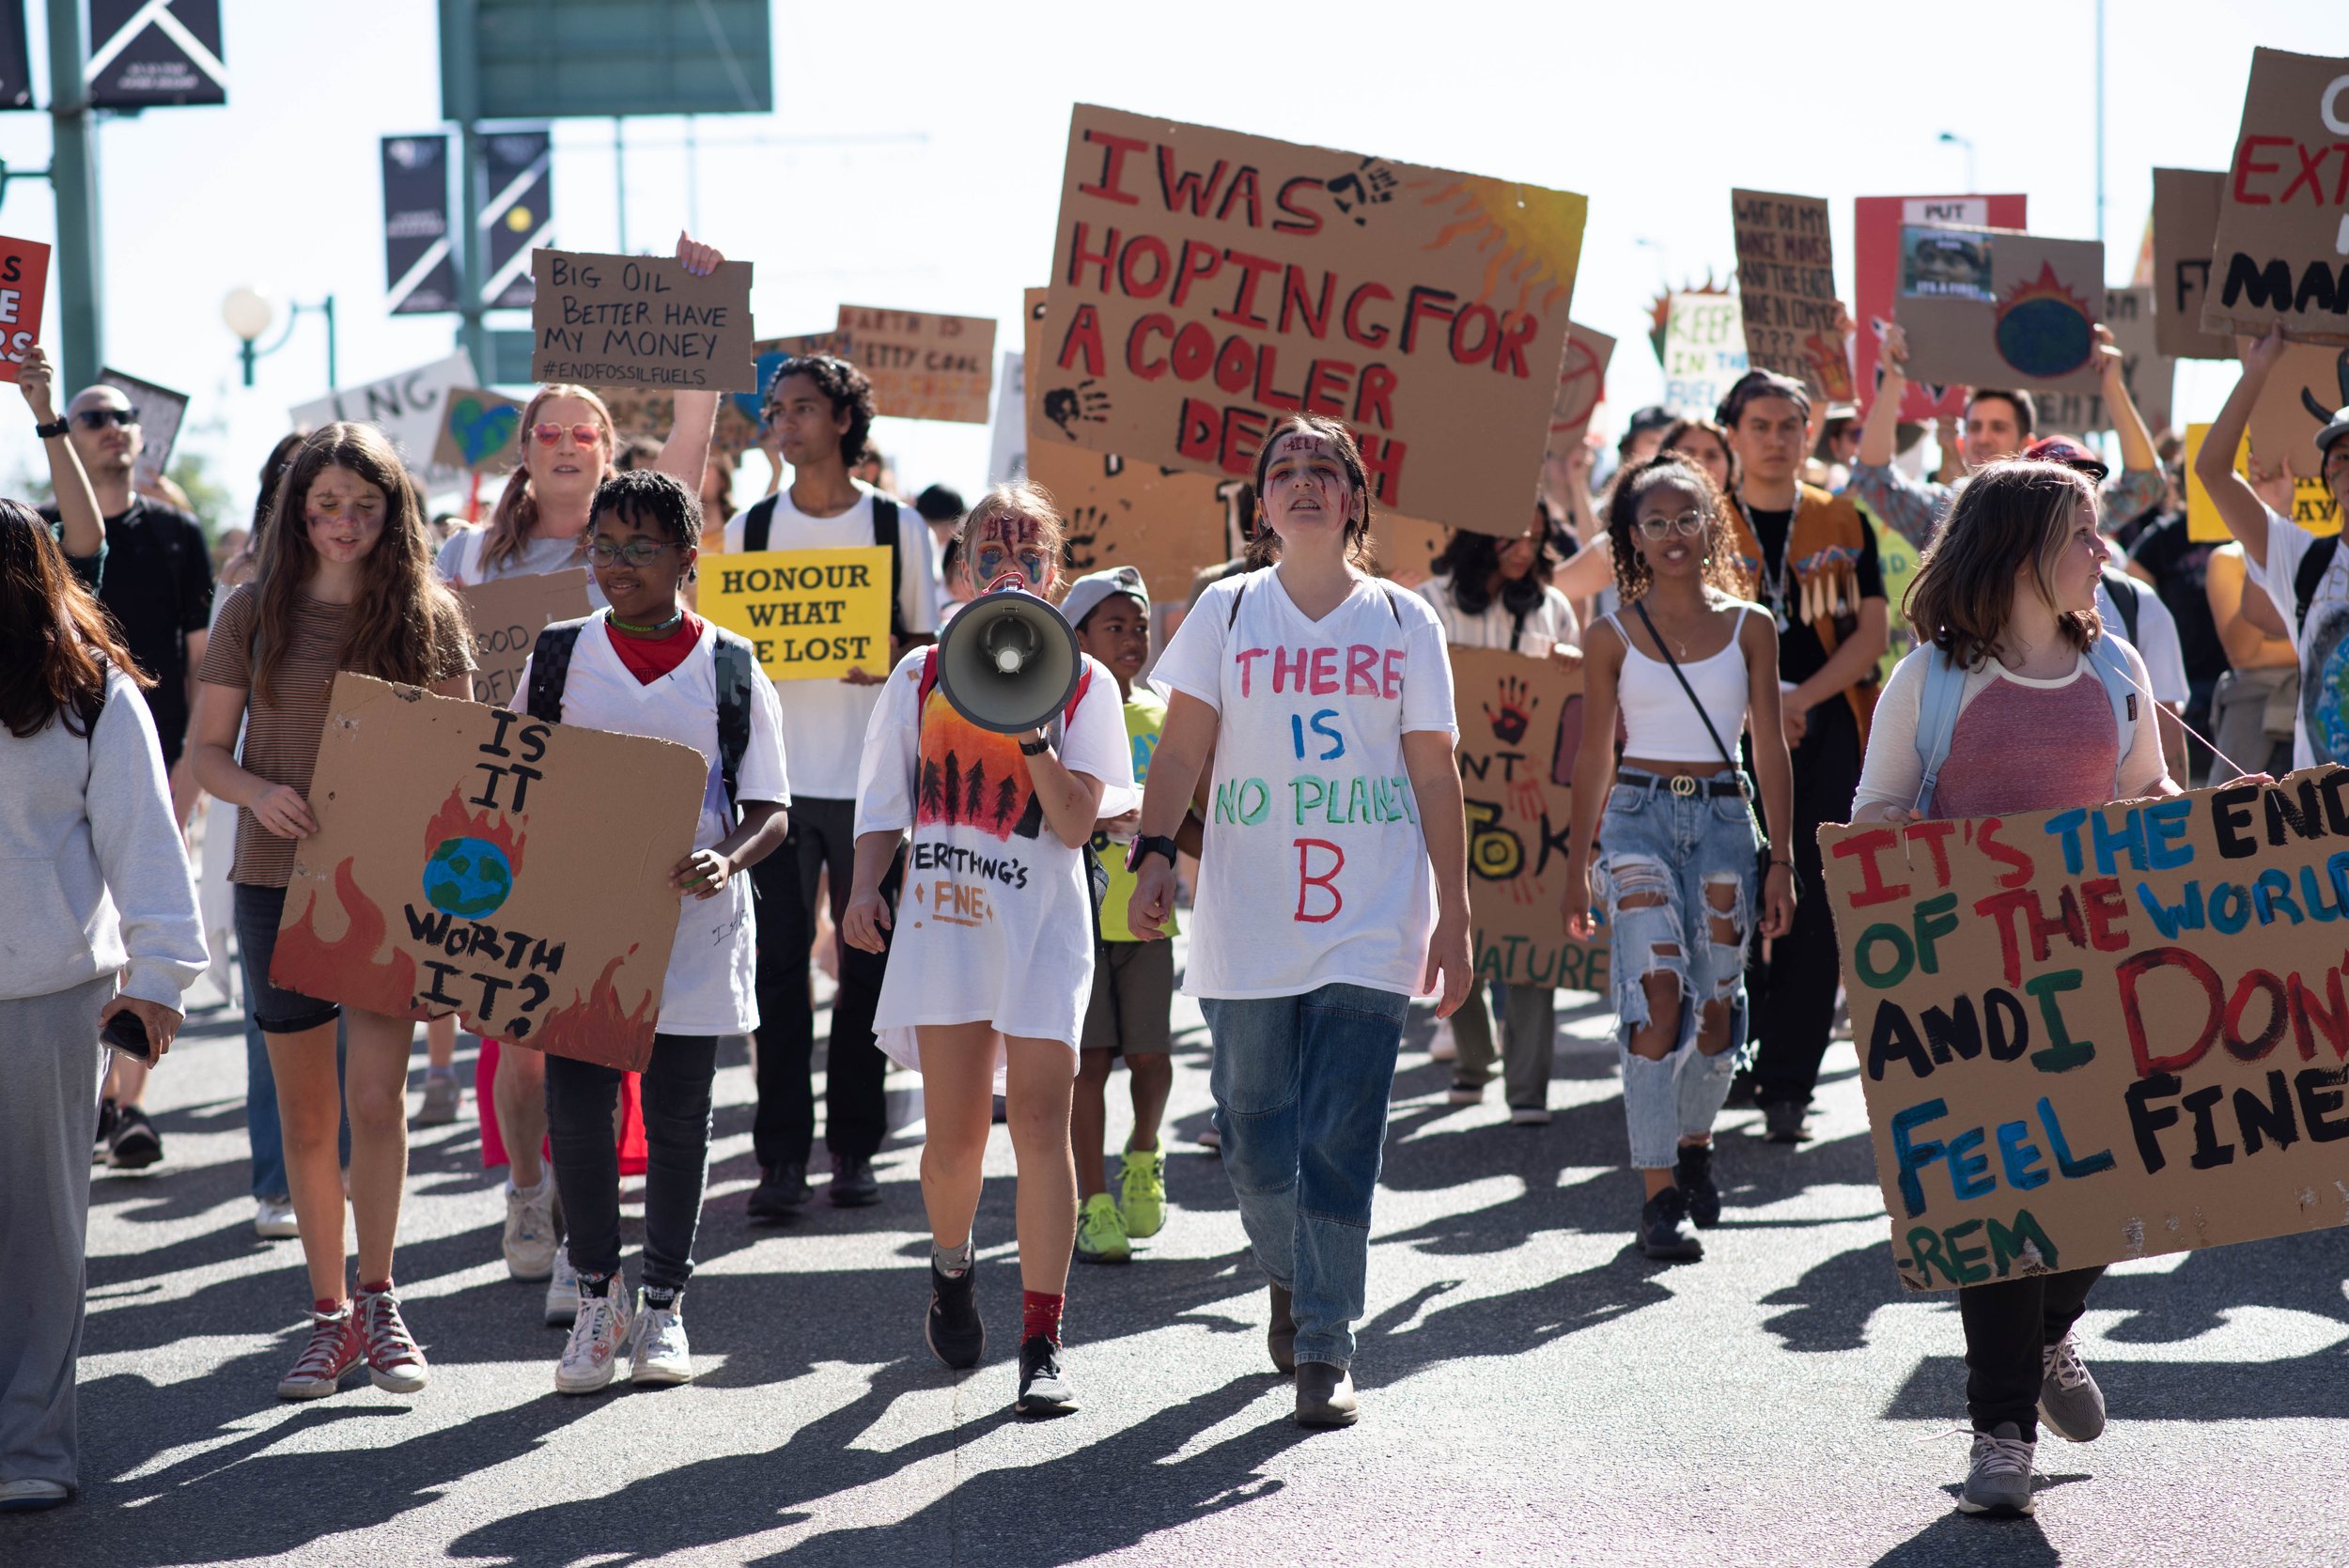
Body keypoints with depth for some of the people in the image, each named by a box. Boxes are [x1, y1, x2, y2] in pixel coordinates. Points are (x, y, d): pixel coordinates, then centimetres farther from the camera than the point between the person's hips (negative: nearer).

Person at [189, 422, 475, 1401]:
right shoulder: (255, 615, 3)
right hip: (279, 880, 2)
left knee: (375, 1098, -10)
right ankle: (329, 1315, 18)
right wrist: (259, 792, -16)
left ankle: (379, 1304, 3)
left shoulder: (429, 618, 2)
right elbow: (206, 749, 5)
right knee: (306, 1115, 7)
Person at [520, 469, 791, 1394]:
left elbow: (771, 812, 1)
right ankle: (597, 1298, 16)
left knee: (677, 1115, 5)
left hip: (691, 925, -1)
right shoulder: (557, 656, 6)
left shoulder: (730, 669, 1)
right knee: (574, 1108, -2)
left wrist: (726, 860, -20)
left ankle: (664, 1305, 18)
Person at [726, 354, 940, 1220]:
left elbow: (929, 647, 7)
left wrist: (890, 658, -13)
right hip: (777, 780, 1)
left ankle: (854, 1147, 13)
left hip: (872, 782, -1)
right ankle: (781, 1154, 2)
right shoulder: (749, 529, 8)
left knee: (869, 967, 4)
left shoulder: (897, 527, 4)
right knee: (779, 968, -2)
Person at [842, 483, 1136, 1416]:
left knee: (1039, 1121, -9)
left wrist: (1032, 735, -16)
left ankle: (1042, 1346, -5)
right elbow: (884, 800, 14)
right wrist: (867, 885, -2)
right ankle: (951, 1269, 32)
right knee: (955, 1129, -1)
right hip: (944, 916, 1)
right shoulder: (922, 675, 10)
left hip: (1042, 923, -1)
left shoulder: (1084, 684, 4)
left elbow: (1076, 824, -4)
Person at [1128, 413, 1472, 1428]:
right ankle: (1288, 1280, 35)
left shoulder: (1404, 622, 7)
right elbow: (1181, 748, 0)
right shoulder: (1227, 612, 6)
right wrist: (1154, 852, -16)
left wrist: (1453, 917, 3)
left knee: (1339, 1142, -8)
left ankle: (1325, 1349, -3)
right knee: (1256, 1135, 7)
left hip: (1370, 925, -1)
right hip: (1246, 923, 1)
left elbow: (1434, 776, 7)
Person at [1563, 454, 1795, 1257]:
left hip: (1724, 816, 2)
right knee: (1656, 993, -15)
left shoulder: (1749, 627, 5)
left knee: (1717, 1000, 8)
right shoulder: (1613, 636, 3)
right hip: (1639, 815, -2)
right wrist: (1577, 867, 8)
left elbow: (1771, 750, 6)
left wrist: (1781, 862, 3)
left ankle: (1694, 1144, 36)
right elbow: (1594, 755, 8)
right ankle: (1659, 1195, -15)